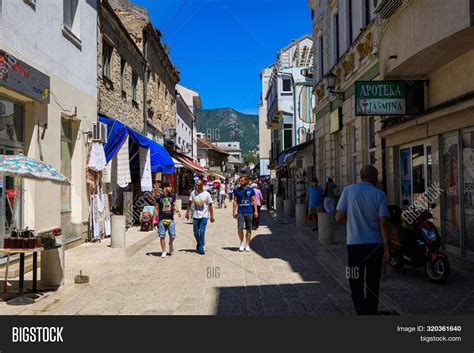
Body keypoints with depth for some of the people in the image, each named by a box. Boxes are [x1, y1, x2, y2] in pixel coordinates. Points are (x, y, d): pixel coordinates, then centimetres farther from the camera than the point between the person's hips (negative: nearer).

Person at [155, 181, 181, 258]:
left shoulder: (172, 196, 6)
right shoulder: (159, 197, -4)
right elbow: (157, 208, 1)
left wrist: (178, 211, -3)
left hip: (170, 219, 3)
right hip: (161, 219, -2)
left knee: (173, 236, 1)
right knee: (162, 236, 1)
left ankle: (170, 244, 34)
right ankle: (164, 251, 16)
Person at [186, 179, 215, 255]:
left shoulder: (207, 194, -8)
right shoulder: (193, 193, 1)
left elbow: (210, 206, -4)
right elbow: (189, 203, 11)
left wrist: (212, 216, -5)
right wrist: (187, 212, 7)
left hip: (204, 216, -4)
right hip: (196, 216, 4)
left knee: (202, 232, -11)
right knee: (196, 232, 10)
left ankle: (201, 248, -4)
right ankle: (198, 243, 36)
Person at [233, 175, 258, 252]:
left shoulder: (251, 190, 2)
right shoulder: (237, 190, 3)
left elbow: (254, 200, 5)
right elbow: (235, 201, 6)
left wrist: (255, 211, 0)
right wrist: (234, 211, 1)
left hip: (249, 212, 1)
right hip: (240, 212, -1)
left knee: (248, 229, 7)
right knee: (240, 228, -8)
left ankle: (247, 244, 19)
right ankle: (242, 243, 14)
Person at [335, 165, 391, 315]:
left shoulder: (348, 190, -4)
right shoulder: (379, 194, -4)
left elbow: (339, 217, -6)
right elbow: (383, 222, -9)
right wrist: (386, 247, -4)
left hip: (354, 244, -1)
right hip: (375, 244, 1)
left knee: (356, 283, 5)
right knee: (373, 283, 16)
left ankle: (363, 312, -10)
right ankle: (372, 312, 27)